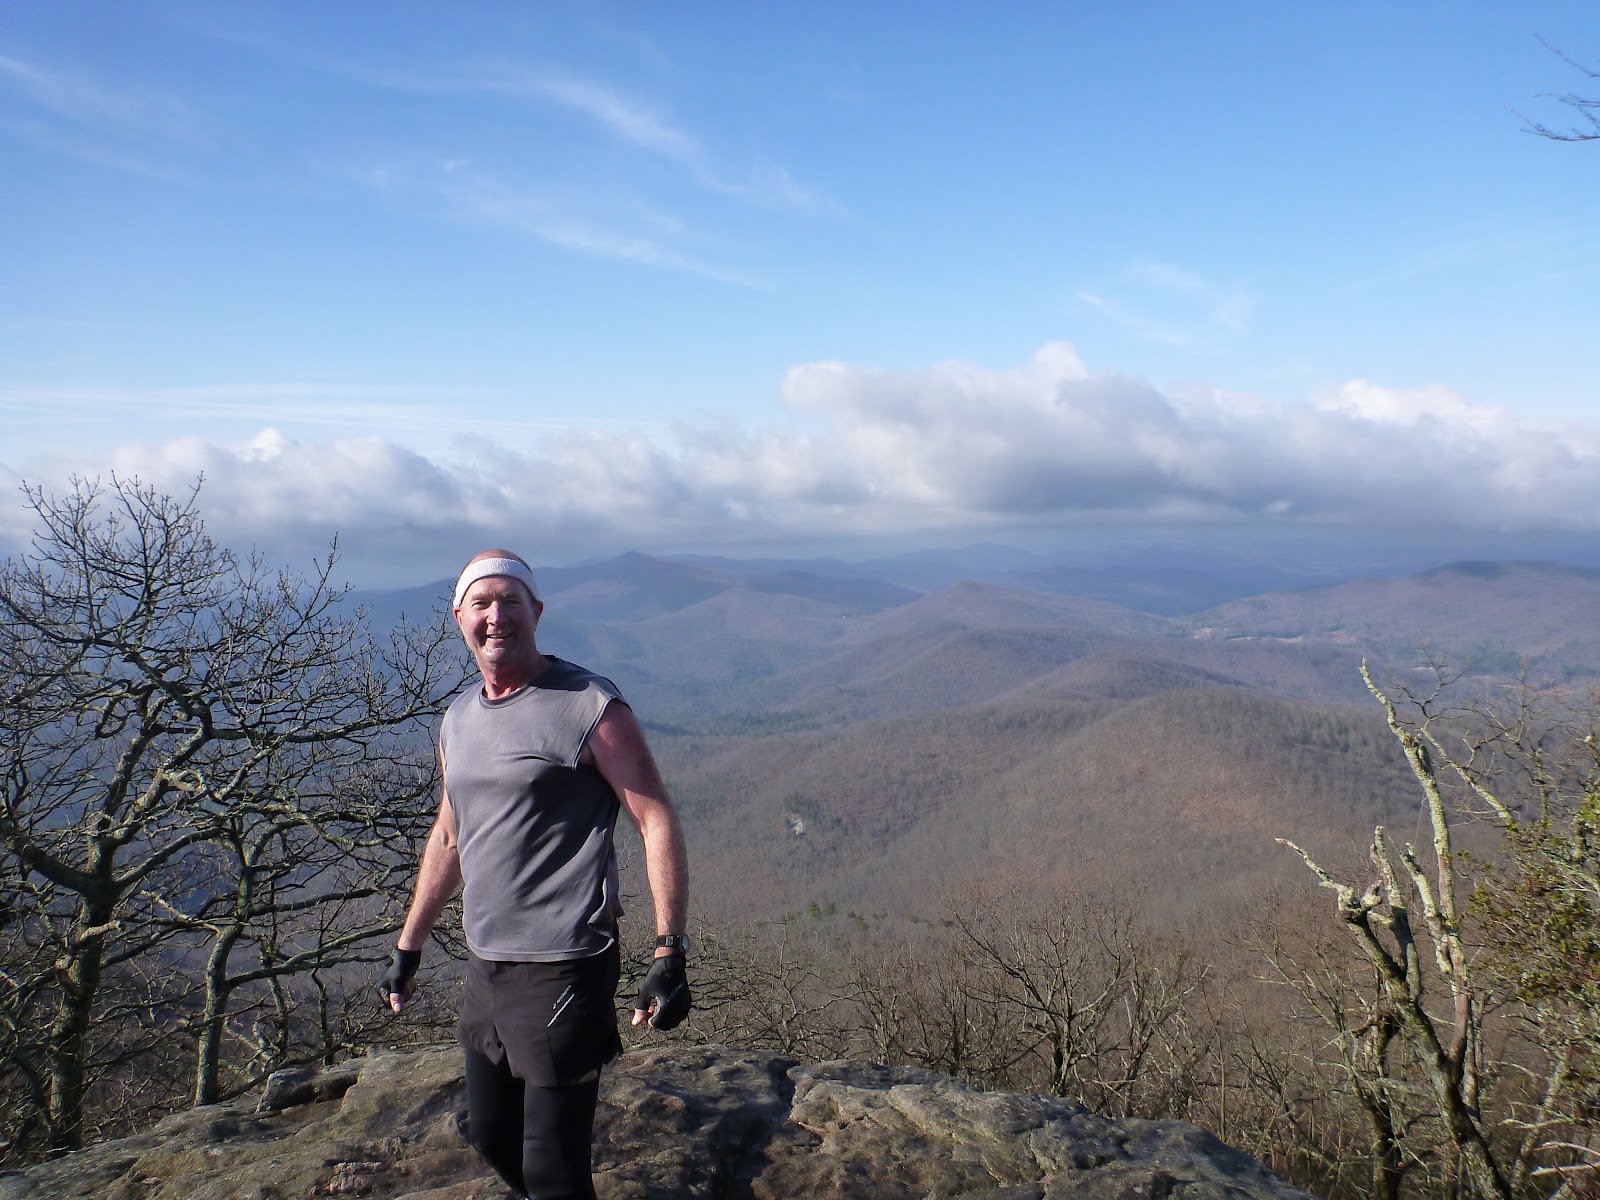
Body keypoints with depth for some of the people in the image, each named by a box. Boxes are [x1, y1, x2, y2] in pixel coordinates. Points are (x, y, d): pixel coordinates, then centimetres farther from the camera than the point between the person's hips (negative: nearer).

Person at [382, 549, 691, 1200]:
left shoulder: (590, 707, -12)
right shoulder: (457, 719, 10)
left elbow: (658, 824, -13)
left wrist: (669, 955, -19)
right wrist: (408, 947, 23)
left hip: (563, 972, -7)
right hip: (484, 968, 7)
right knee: (491, 1138, 20)